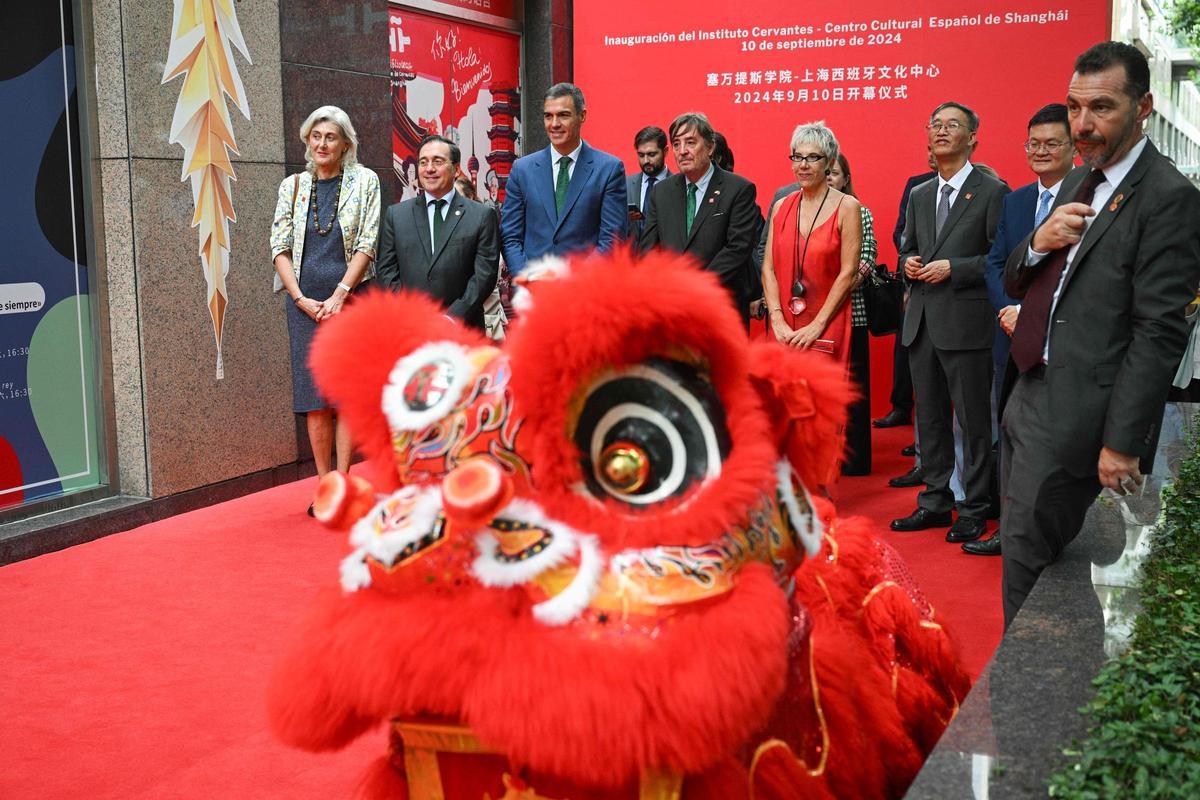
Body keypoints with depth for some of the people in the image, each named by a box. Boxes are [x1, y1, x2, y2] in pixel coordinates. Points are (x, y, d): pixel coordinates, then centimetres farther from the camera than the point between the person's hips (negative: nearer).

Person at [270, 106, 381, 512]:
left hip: (350, 299, -2)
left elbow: (367, 244, -3)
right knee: (314, 396, 0)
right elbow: (279, 247, 8)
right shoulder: (292, 186, 12)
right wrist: (302, 299, -5)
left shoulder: (364, 181, 4)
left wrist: (340, 294, -12)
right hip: (305, 302, 2)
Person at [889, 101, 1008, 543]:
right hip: (921, 322, 7)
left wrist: (953, 268, -16)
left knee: (973, 420, 0)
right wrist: (908, 262, 1)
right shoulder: (920, 195, 16)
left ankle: (974, 511, 10)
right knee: (930, 418, 13)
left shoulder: (992, 192, -4)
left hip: (966, 322, -7)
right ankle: (935, 502, 23)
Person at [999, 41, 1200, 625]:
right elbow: (1015, 285, 15)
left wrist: (1123, 444, -20)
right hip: (1028, 396, 9)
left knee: (1026, 563, -3)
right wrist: (1038, 243, -7)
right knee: (1023, 548, 17)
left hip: (1075, 416, -9)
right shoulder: (1078, 182, 13)